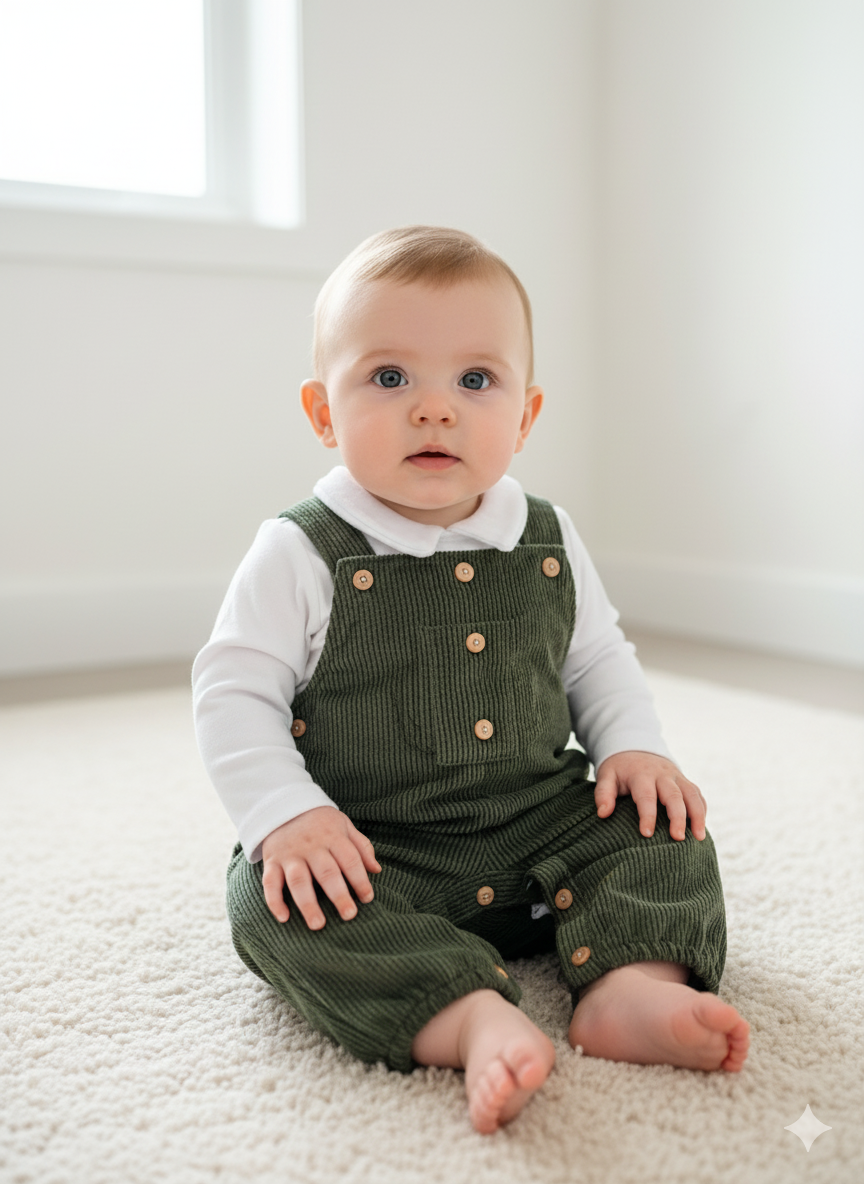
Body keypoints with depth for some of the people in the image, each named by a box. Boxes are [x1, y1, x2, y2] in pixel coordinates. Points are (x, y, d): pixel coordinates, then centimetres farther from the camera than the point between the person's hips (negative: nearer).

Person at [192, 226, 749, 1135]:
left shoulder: (547, 545, 3)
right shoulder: (302, 556, -9)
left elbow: (597, 658, 15)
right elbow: (234, 693, -8)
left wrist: (634, 748, -2)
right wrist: (286, 815, -22)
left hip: (543, 826, 4)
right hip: (368, 850, -3)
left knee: (665, 835, -11)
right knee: (273, 900, -29)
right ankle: (473, 1018, -39)